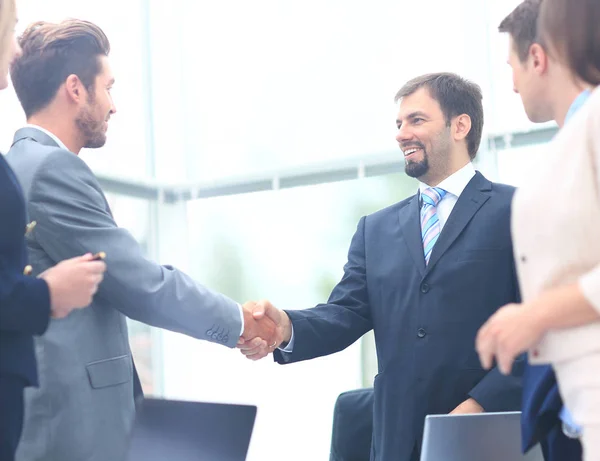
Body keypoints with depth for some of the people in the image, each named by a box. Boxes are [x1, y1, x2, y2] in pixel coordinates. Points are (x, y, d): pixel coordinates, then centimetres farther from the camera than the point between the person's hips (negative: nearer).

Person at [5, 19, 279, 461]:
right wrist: (239, 321, -2)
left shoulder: (17, 168, 14)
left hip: (36, 411, 9)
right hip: (70, 422, -9)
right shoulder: (54, 169, -14)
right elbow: (145, 287, -15)